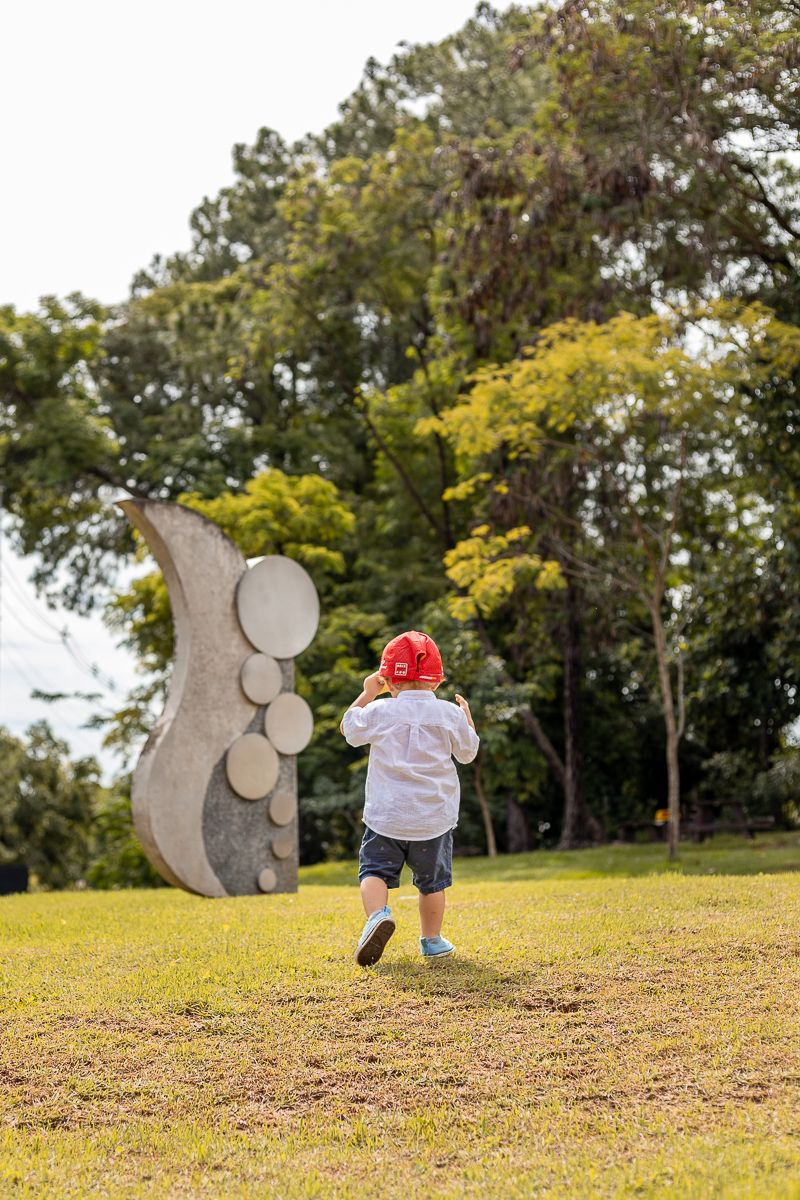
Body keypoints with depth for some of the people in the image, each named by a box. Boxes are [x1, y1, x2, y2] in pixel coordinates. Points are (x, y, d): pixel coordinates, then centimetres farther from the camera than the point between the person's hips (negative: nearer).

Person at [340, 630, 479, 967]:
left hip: (385, 817, -1)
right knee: (432, 881, 17)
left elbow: (348, 728, 13)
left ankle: (377, 914, -23)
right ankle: (431, 939, 22)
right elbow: (468, 752, 12)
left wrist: (367, 693, 23)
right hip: (434, 818, 2)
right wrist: (467, 716, 27)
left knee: (374, 870, 5)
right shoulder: (449, 714, -4)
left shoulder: (379, 711, -6)